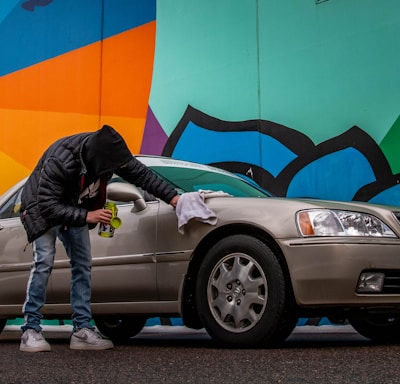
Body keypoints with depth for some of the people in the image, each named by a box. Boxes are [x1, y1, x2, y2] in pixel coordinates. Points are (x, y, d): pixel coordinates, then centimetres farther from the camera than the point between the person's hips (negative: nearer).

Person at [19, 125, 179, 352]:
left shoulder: (107, 151, -22)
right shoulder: (60, 161, -39)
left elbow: (141, 173, -13)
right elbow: (47, 205, -37)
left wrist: (172, 197, -22)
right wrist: (86, 216, -44)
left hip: (75, 209, 6)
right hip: (43, 208, -6)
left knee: (83, 265, -2)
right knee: (44, 262, -19)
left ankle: (82, 330, 0)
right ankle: (31, 330, -12)